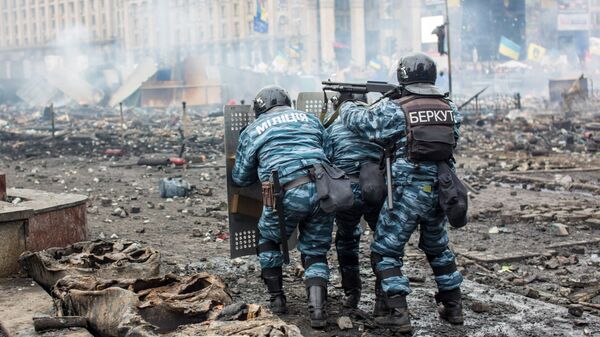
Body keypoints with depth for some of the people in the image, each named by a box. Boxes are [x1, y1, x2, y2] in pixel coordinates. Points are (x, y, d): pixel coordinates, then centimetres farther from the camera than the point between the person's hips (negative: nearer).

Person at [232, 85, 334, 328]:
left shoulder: (252, 131, 16)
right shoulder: (308, 118, 21)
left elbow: (240, 178, 22)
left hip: (286, 195, -2)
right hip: (322, 189, 2)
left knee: (268, 243, 27)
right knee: (315, 253, 16)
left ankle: (277, 299, 26)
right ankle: (317, 309, -1)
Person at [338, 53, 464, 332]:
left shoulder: (395, 109, -10)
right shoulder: (450, 109, 4)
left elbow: (359, 121, -6)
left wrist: (346, 106, 18)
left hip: (407, 192, -5)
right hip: (440, 191, 5)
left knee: (385, 251, 6)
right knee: (438, 248, 25)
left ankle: (396, 314, 1)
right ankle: (453, 306, 30)